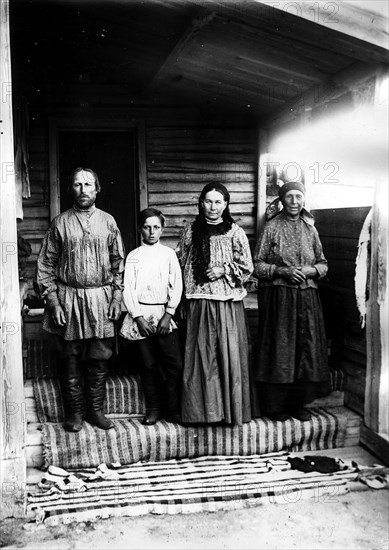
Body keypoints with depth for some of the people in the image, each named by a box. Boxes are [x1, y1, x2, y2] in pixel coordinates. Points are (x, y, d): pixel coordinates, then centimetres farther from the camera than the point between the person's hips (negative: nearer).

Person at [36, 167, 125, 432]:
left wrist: (117, 297, 0)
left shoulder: (108, 221, 6)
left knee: (99, 359, 7)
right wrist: (53, 301, -7)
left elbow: (118, 262, 8)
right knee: (71, 360, 7)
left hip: (102, 300, 1)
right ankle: (74, 413, 19)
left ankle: (95, 409, 21)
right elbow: (46, 265, 0)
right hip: (68, 300, -1)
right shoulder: (60, 223, 1)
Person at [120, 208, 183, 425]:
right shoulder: (133, 256, 6)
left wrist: (168, 314, -8)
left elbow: (177, 286, 1)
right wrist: (138, 317, -7)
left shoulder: (169, 254, 6)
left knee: (175, 364, -4)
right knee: (149, 365, 6)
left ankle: (174, 410, 8)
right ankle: (154, 409, 18)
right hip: (141, 314, 0)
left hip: (165, 313, 0)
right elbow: (128, 289, 2)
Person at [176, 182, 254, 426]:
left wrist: (225, 270, -11)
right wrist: (183, 297, 5)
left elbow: (247, 267, 3)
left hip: (228, 302, -1)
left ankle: (231, 409, 14)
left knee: (229, 353, 1)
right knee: (201, 354, 3)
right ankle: (204, 408, 14)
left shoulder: (235, 232, 2)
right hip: (199, 302, 2)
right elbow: (181, 264, 11)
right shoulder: (191, 231, 8)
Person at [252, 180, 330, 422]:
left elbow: (323, 264, 15)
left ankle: (299, 403, 17)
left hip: (307, 297, 4)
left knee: (306, 349, 4)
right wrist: (281, 270, -15)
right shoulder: (272, 228, 0)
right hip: (278, 297, -4)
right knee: (278, 349, -2)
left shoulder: (310, 229, 11)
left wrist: (310, 270, -5)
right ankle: (274, 405, 10)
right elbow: (257, 265, -2)